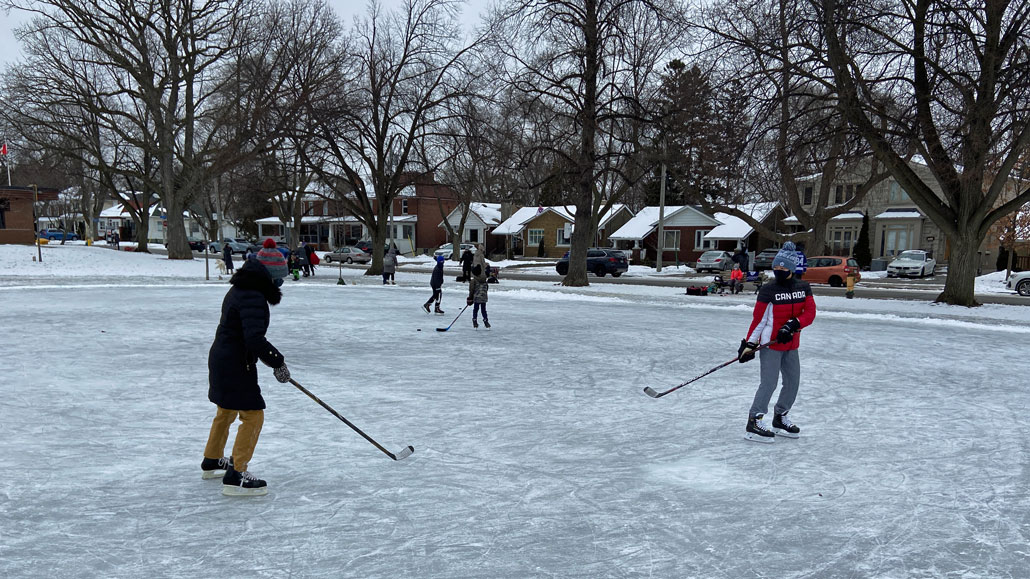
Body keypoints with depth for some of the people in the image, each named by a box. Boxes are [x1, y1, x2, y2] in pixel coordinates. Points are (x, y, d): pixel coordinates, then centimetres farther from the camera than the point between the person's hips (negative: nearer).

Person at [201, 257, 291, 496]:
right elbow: (254, 339, -33)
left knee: (226, 411, 26)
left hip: (221, 358, 11)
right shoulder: (253, 299, -24)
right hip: (234, 365, -11)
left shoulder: (239, 291, 8)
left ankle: (212, 461, 43)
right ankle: (235, 476, -2)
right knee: (253, 415, -5)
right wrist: (277, 362, -25)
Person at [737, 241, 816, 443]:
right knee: (769, 383, -10)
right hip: (770, 344, -5)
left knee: (793, 381, 11)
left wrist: (792, 325, -21)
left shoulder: (803, 288, 3)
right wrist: (749, 344, -11)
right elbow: (758, 319, -8)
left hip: (791, 344, 5)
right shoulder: (768, 290, -10)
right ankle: (753, 423, -5)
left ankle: (780, 418, 28)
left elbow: (810, 313, -3)